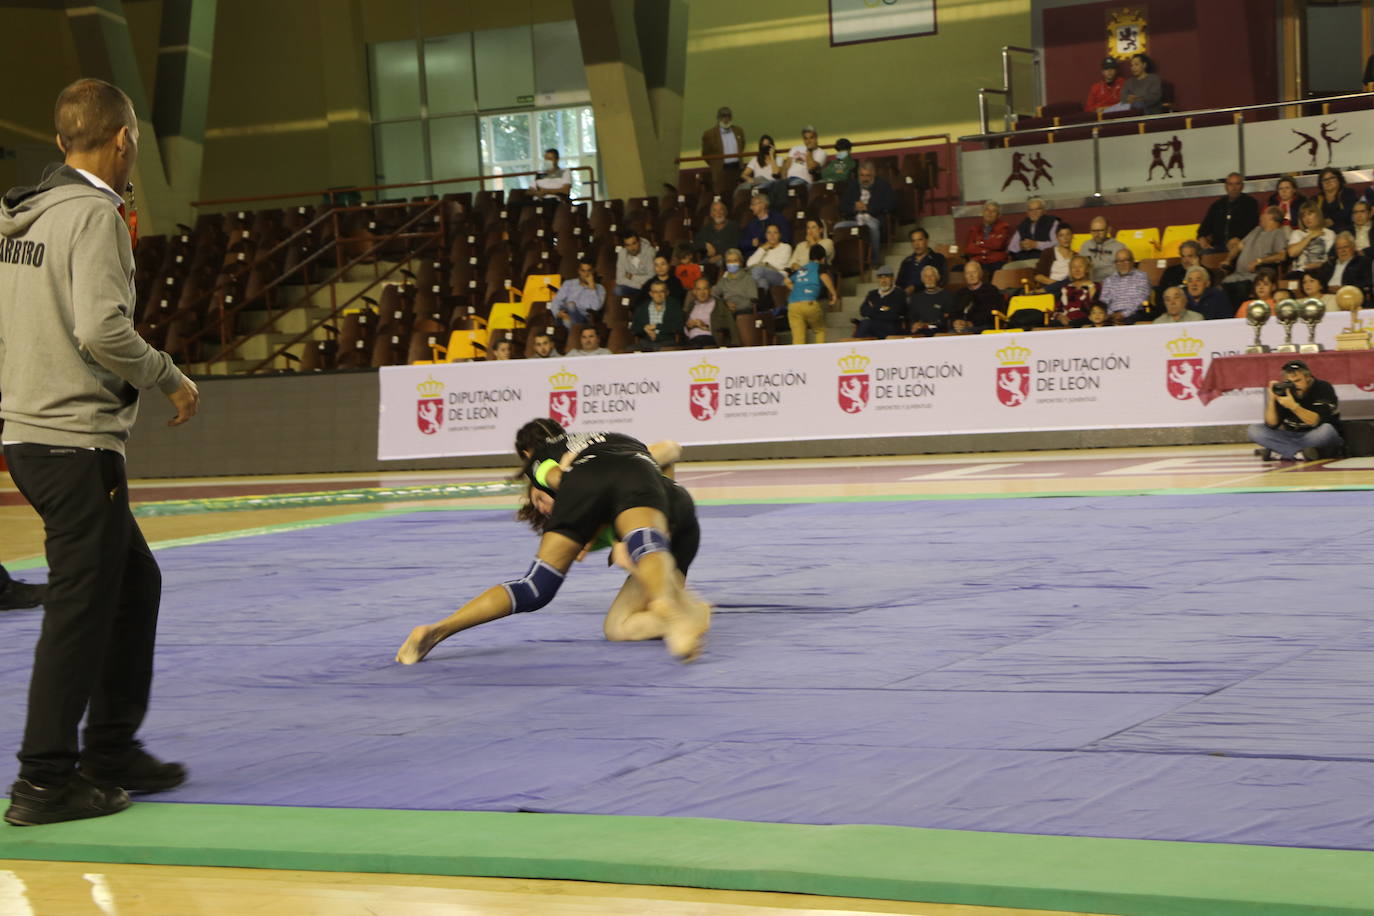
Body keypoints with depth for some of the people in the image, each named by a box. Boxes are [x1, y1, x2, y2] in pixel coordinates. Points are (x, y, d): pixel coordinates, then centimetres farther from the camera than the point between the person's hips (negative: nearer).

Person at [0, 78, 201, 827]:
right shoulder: (94, 213, -13)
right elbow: (103, 329, -22)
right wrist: (169, 379, -8)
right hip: (76, 440, -9)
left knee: (133, 582, 19)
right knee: (80, 609, -3)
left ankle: (111, 750, 24)